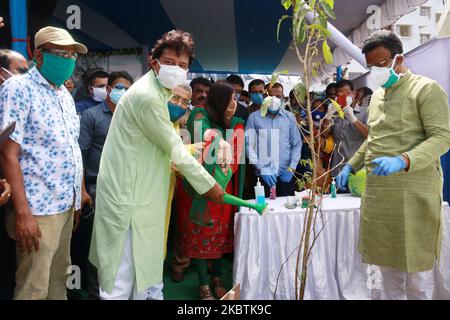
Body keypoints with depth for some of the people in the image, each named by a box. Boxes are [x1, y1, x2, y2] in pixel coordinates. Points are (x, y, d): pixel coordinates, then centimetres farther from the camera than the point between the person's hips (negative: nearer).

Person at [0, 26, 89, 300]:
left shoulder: (65, 94, 13)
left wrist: (81, 189, 16)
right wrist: (22, 213, -20)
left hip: (67, 203, 7)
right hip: (38, 207, -7)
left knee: (60, 276, 18)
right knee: (34, 288, 2)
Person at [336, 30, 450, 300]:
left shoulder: (427, 89, -5)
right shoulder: (377, 96, 17)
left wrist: (402, 161, -29)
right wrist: (351, 166, 18)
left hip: (413, 191, -7)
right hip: (378, 191, 7)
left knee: (415, 264, 1)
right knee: (387, 260, 14)